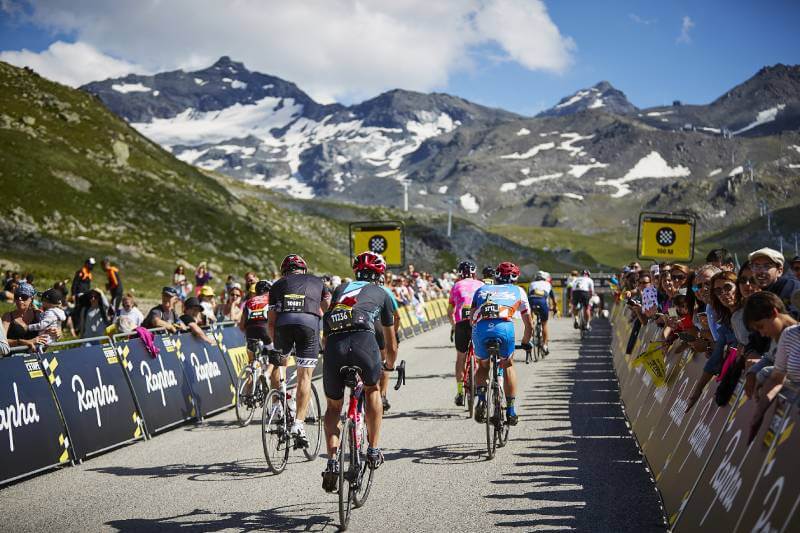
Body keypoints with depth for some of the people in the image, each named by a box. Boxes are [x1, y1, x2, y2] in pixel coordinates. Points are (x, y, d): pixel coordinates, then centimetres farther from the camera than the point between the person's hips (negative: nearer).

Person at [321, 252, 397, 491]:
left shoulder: (340, 289, 33)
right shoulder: (382, 294, 27)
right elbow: (391, 344, 35)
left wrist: (329, 354, 50)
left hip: (334, 344, 2)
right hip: (363, 341, -2)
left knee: (333, 406, 21)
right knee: (372, 390, 29)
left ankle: (332, 462, 6)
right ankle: (373, 450, 24)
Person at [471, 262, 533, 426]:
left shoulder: (482, 290, 34)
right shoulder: (517, 292, 31)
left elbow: (472, 318, 28)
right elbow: (529, 325, 34)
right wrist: (526, 342, 51)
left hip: (481, 328, 1)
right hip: (504, 327, -1)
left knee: (483, 365, 29)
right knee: (508, 365, 25)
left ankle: (481, 399, 8)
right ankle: (511, 410, 19)